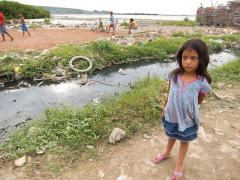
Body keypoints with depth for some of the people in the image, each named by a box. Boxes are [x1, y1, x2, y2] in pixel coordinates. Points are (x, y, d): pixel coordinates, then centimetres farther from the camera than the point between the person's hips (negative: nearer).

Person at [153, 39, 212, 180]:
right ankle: (167, 153, 59)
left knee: (184, 141, 22)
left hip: (187, 119, -2)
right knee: (171, 136, 28)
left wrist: (186, 106, -3)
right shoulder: (174, 76, -14)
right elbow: (169, 95, -1)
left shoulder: (202, 82, -22)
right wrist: (165, 110, 6)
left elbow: (199, 102, -5)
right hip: (171, 116, 3)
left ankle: (179, 165, 47)